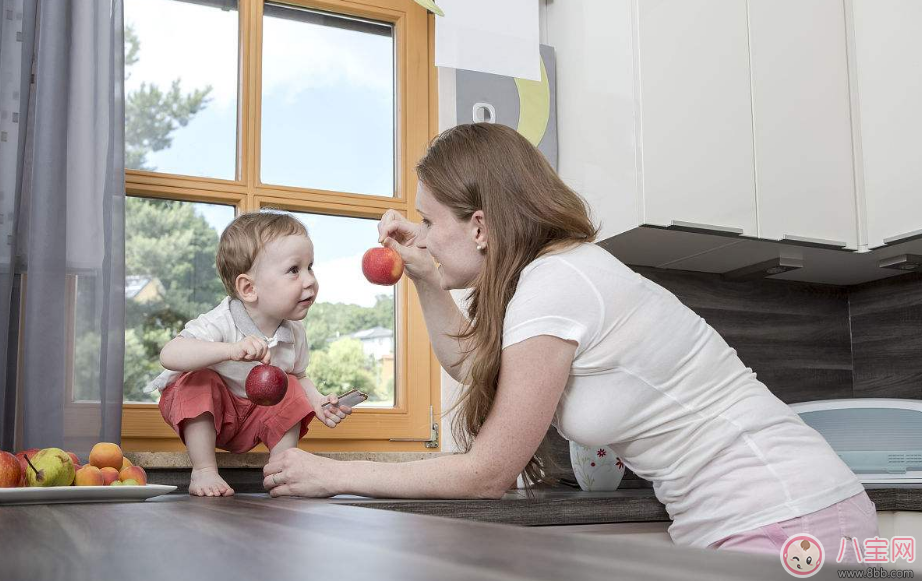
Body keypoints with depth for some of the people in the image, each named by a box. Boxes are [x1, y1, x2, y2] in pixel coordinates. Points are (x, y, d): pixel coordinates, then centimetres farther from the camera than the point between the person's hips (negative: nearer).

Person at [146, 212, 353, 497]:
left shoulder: (294, 334, -14)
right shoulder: (221, 323, -35)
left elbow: (299, 376, 6)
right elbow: (169, 356, -51)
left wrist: (318, 401, -16)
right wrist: (231, 350, -64)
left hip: (252, 419, 5)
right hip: (199, 410, -5)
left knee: (291, 390, -15)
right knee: (202, 380, -32)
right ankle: (203, 471, -21)